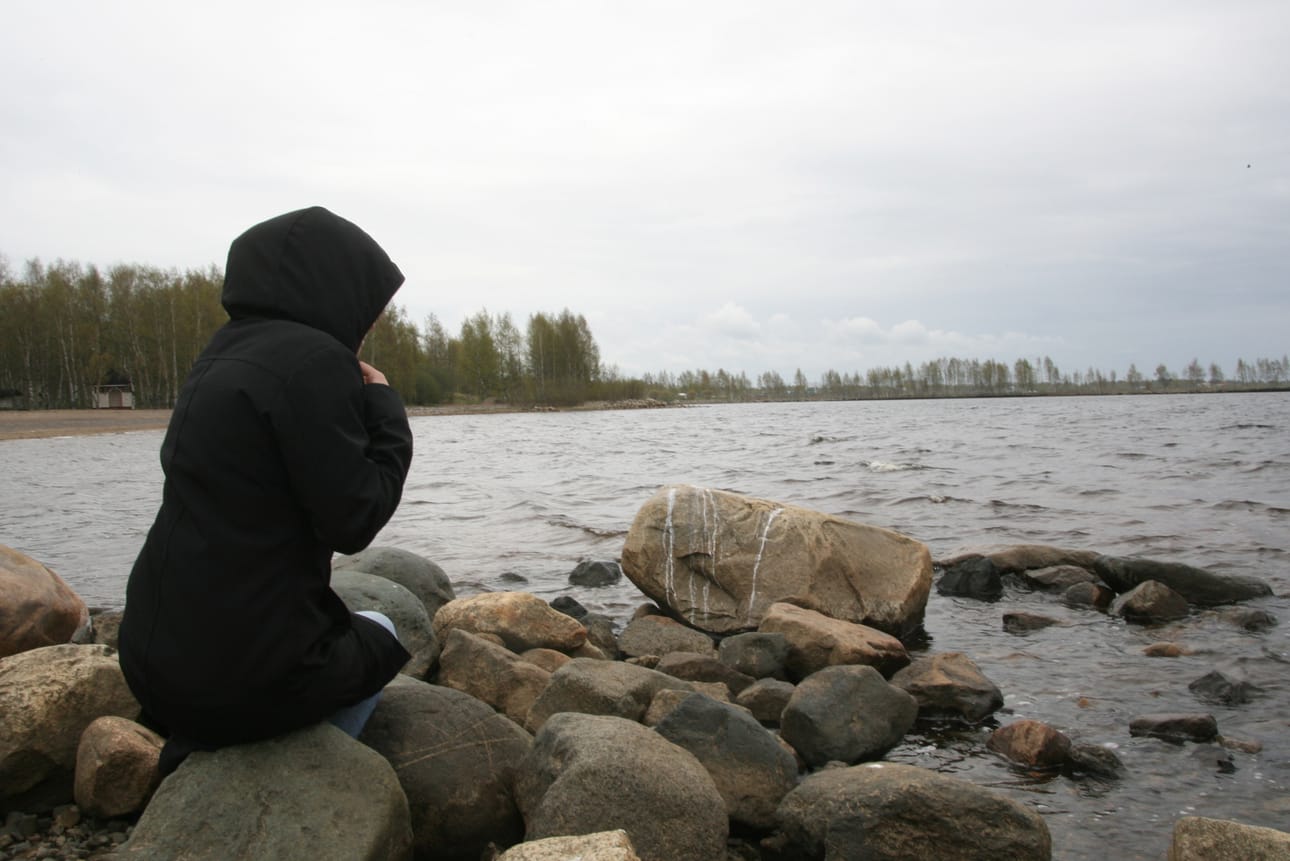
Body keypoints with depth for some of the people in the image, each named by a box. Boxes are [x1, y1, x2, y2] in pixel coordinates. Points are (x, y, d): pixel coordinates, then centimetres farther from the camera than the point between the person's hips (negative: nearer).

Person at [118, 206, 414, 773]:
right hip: (245, 669, -8)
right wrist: (385, 410, -4)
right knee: (379, 641, 24)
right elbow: (352, 522, -16)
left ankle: (205, 748, 21)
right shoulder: (314, 363, -17)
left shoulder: (226, 355, 11)